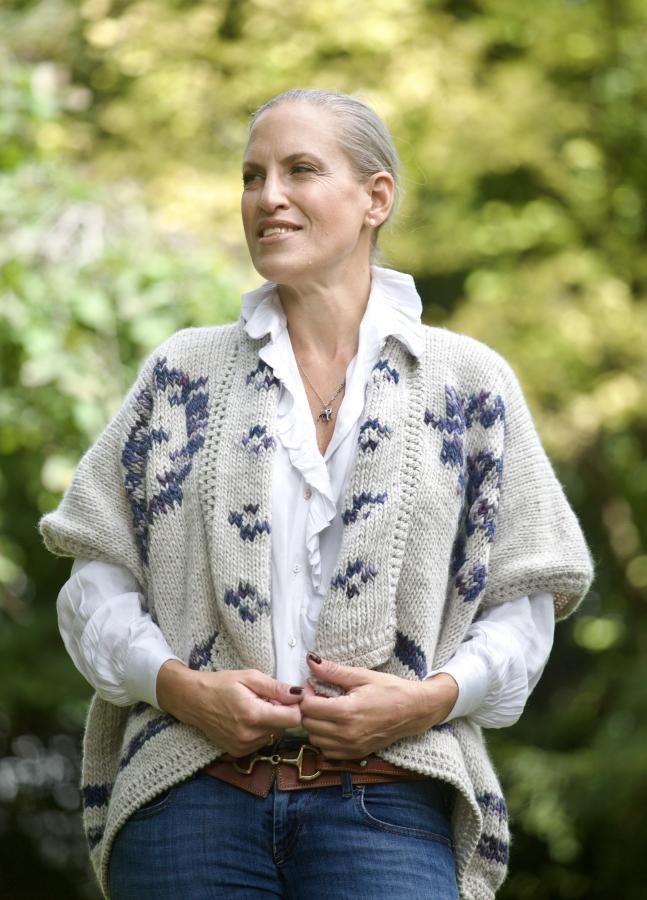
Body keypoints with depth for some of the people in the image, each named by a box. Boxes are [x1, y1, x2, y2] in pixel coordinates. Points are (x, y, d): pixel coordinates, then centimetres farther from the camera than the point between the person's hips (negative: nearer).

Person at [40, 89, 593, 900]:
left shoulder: (466, 382, 11)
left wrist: (432, 697, -9)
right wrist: (178, 684, -8)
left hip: (385, 803, -1)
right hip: (191, 795, 1)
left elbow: (522, 604, 9)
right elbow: (98, 581, 10)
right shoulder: (183, 372, 14)